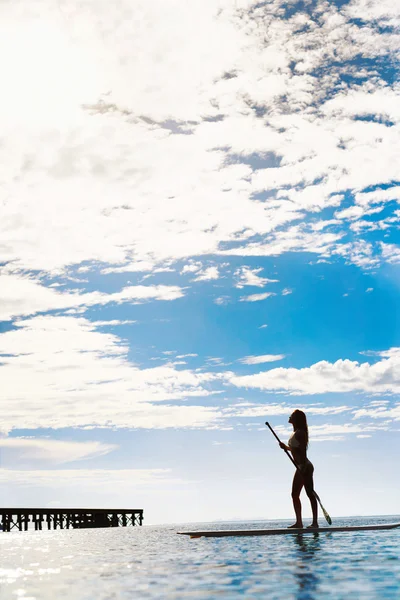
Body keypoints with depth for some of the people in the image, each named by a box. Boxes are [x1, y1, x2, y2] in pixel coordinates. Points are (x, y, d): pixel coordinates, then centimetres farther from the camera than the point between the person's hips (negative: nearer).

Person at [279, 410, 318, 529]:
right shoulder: (296, 433, 15)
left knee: (310, 494, -6)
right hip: (301, 468, 10)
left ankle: (315, 522, -3)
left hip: (305, 467, -10)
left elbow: (303, 451, -19)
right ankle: (299, 522, 14)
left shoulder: (300, 433, -13)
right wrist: (286, 447, 10)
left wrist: (303, 467, -23)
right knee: (295, 494, 10)